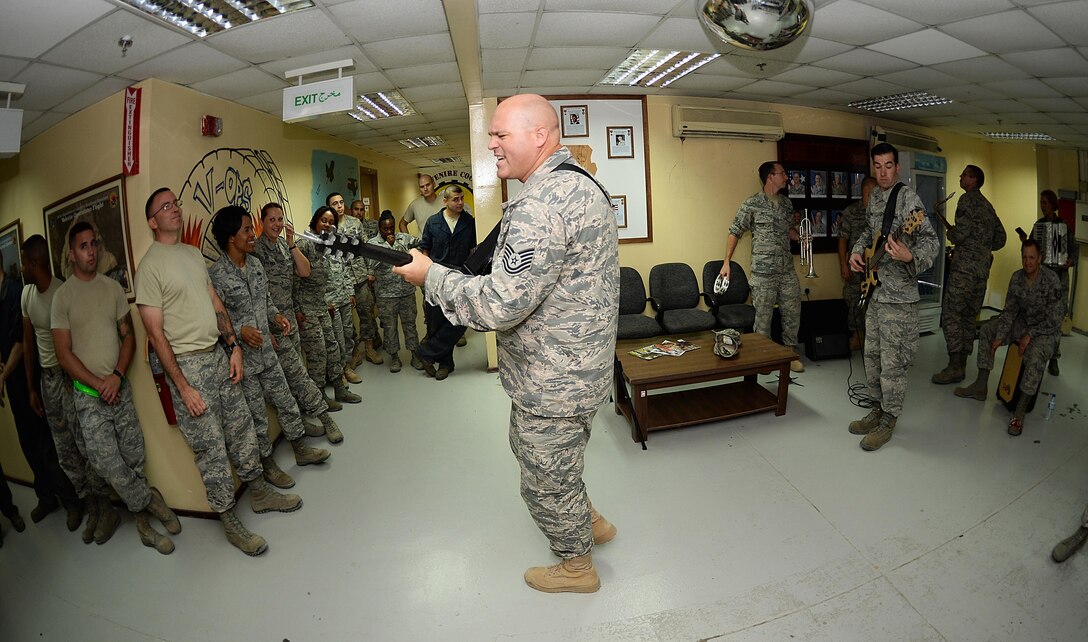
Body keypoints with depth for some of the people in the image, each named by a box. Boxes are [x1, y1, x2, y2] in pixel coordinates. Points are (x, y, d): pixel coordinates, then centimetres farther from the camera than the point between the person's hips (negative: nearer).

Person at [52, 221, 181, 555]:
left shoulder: (113, 287, 5)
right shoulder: (63, 296, -4)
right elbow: (64, 353, -6)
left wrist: (117, 375, -7)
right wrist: (100, 385, -10)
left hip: (120, 388, 3)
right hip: (88, 395, -3)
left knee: (134, 460, 7)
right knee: (109, 465, -8)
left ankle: (143, 521, 22)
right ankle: (150, 500, 16)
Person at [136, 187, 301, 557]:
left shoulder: (193, 253, 12)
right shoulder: (149, 266, -10)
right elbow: (155, 333, -12)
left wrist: (233, 346, 6)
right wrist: (183, 387, -14)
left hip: (218, 354, 7)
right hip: (187, 363, -6)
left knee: (241, 428, 14)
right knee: (210, 446, 2)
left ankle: (259, 492, 31)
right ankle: (229, 521, 15)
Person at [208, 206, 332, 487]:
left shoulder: (255, 264, 5)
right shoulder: (215, 274, -16)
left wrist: (275, 315, -1)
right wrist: (240, 331, -27)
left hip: (267, 352, 6)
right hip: (243, 359, -6)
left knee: (286, 402, 16)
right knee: (257, 416, 9)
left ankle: (300, 450, 33)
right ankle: (268, 465, 27)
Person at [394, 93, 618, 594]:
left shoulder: (541, 203, -26)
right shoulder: (579, 184, 9)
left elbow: (500, 305, -30)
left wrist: (431, 275, -16)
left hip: (551, 384, -10)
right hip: (573, 369, 10)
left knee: (546, 481, 13)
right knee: (531, 451, 30)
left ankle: (576, 567, 40)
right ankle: (588, 522, 50)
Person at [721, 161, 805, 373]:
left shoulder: (786, 203, 13)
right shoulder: (752, 204, -5)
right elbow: (735, 232, -4)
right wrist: (726, 261, -10)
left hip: (787, 270, 6)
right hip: (763, 270, -5)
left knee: (792, 312, 9)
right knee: (763, 315, 2)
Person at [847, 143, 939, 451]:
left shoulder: (908, 198, -13)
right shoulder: (873, 197, 11)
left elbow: (931, 240, -18)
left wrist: (910, 256, -38)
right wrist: (858, 251, 8)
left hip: (898, 294, -8)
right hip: (875, 290, 8)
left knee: (892, 361, -1)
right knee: (872, 355, 15)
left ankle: (889, 420, 13)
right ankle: (879, 408, 30)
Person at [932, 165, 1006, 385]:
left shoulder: (967, 199, -6)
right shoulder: (988, 206, 21)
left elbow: (960, 233, -16)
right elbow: (1000, 238, 24)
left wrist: (950, 232, 4)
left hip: (964, 267, -9)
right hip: (983, 269, 9)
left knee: (951, 315, -9)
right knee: (969, 317, 11)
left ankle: (954, 367, -12)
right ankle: (961, 364, 14)